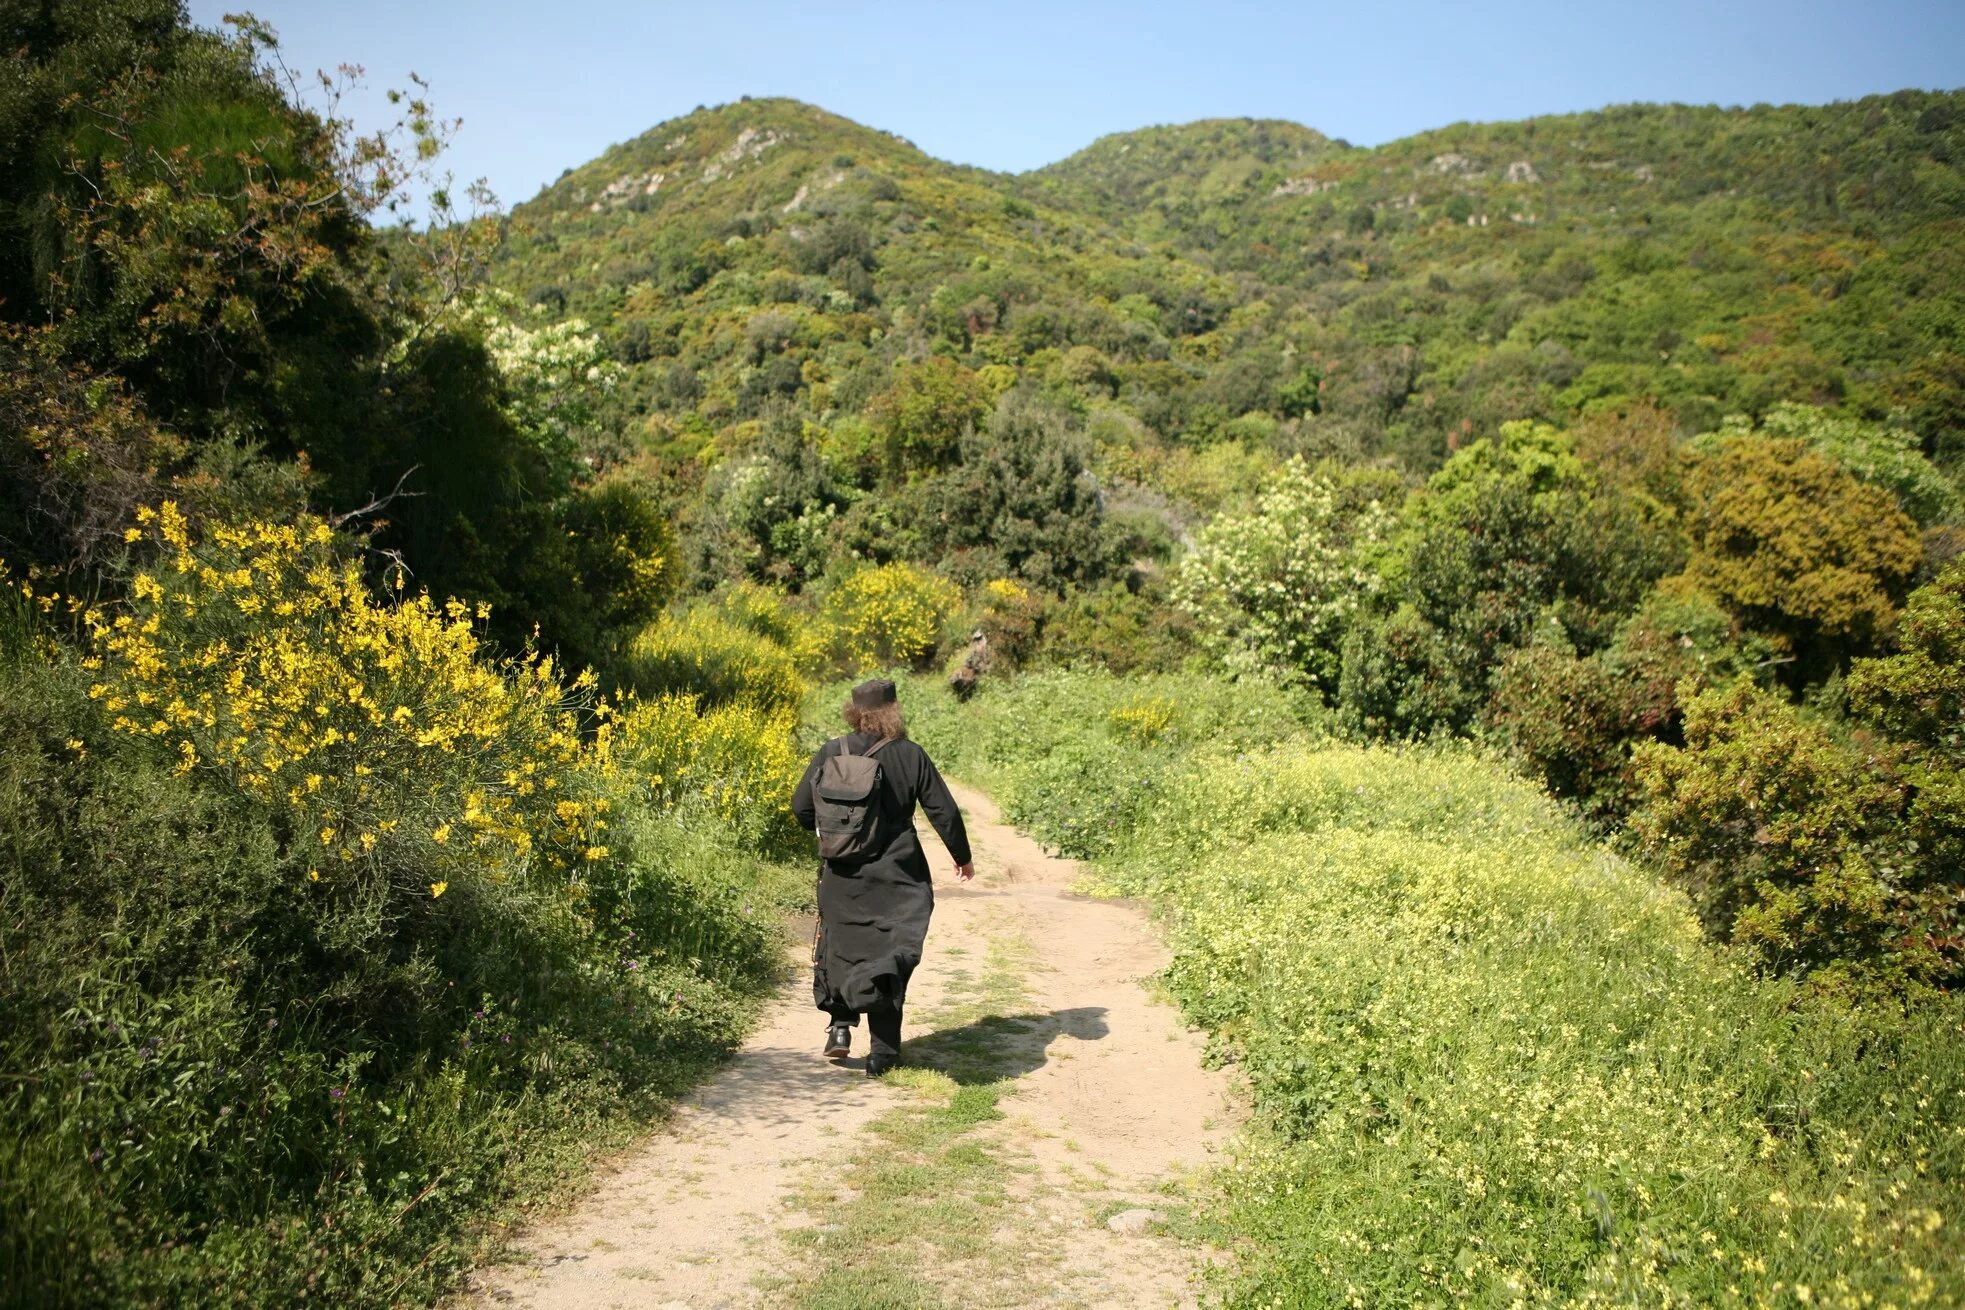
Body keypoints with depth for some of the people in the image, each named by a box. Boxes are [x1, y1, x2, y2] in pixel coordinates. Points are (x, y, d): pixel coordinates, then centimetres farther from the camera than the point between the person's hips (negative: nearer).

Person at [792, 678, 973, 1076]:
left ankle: (841, 1024, 6)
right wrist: (962, 856, 13)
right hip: (895, 875, -1)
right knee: (890, 953, 6)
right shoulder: (910, 756, -7)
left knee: (842, 946, 19)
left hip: (841, 875, 1)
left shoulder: (830, 753, -4)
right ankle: (882, 1051, 4)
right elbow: (944, 811, -3)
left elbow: (801, 808, 2)